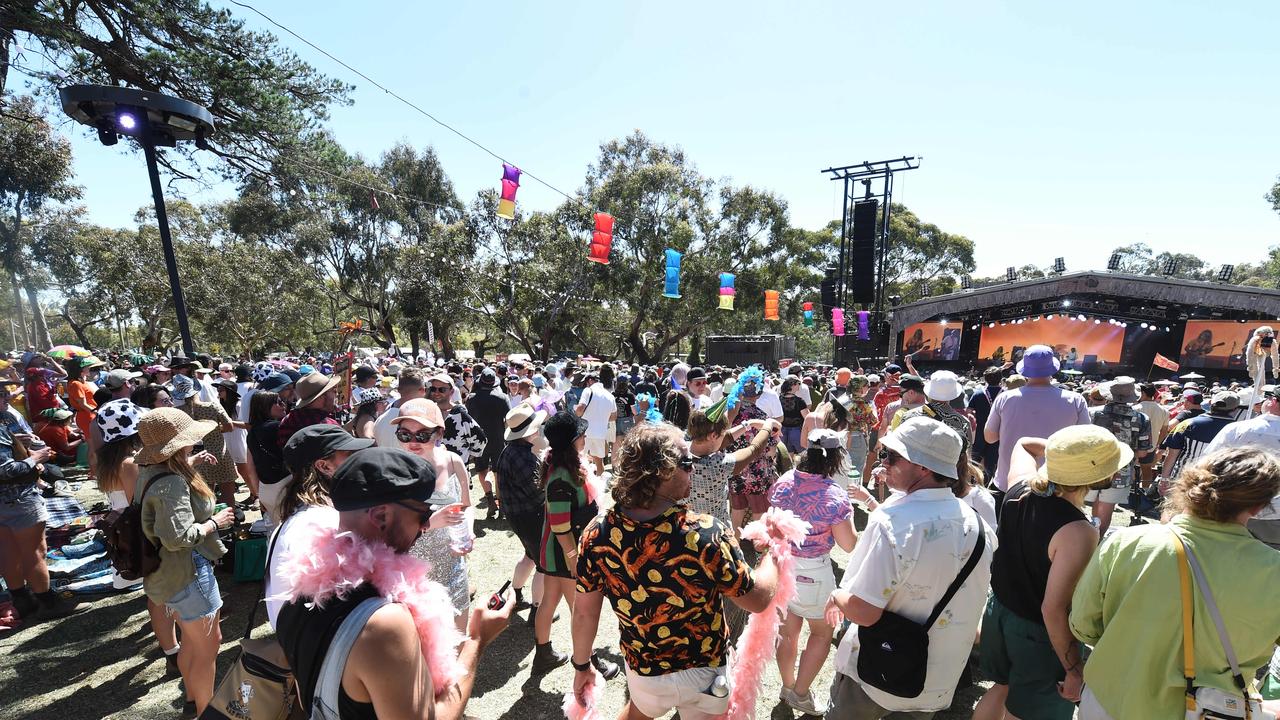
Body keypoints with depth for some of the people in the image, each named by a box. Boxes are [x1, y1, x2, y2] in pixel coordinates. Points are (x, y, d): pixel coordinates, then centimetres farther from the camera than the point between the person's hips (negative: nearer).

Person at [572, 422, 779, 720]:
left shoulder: (597, 534, -23)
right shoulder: (708, 535, -32)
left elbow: (584, 613, -10)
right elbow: (758, 600, -18)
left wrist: (582, 665, 7)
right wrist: (773, 551, -1)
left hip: (642, 670, 4)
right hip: (703, 672, -3)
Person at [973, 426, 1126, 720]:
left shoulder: (1021, 486, -12)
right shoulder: (1078, 533, -32)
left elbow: (1023, 443, 13)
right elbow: (1053, 609, -29)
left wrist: (1062, 452, 3)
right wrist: (1075, 669, -17)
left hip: (999, 612, 7)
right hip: (1038, 635, -6)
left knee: (1002, 688, 30)